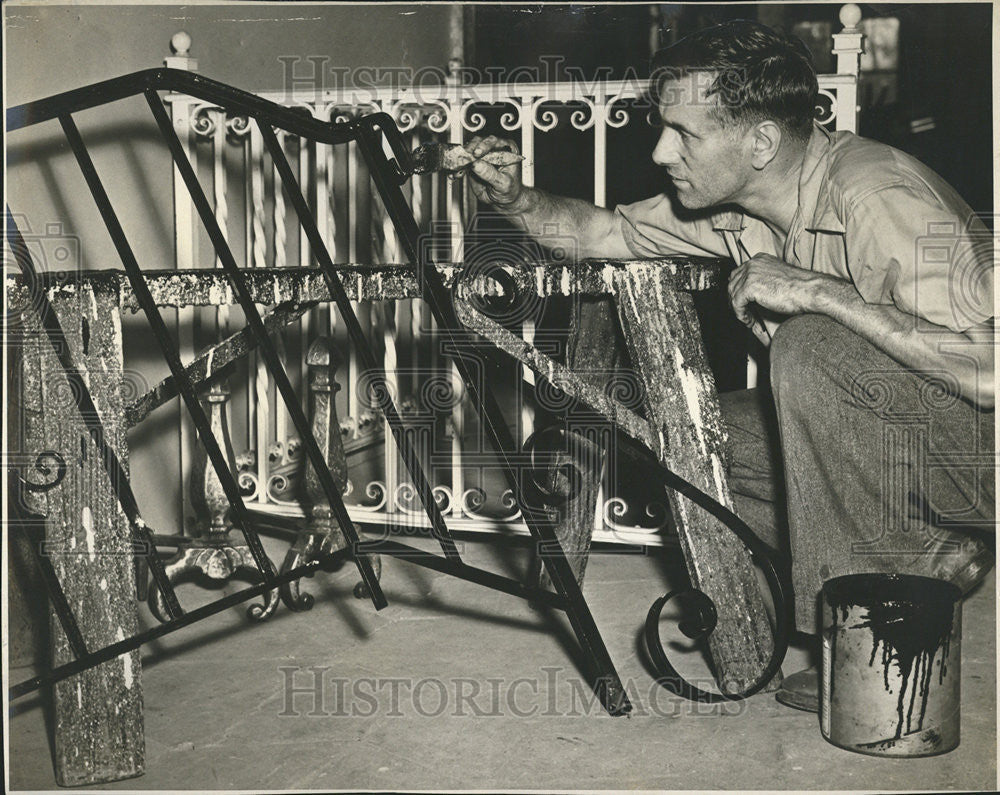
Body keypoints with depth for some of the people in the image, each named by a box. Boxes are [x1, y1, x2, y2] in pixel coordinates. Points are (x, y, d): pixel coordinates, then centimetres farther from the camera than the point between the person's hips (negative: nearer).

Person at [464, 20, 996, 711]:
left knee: (814, 346, -33)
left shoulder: (878, 197, -28)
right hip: (868, 432, 8)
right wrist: (512, 199, -9)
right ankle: (922, 558, 4)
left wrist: (819, 291, -35)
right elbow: (604, 234, 9)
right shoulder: (735, 202, -3)